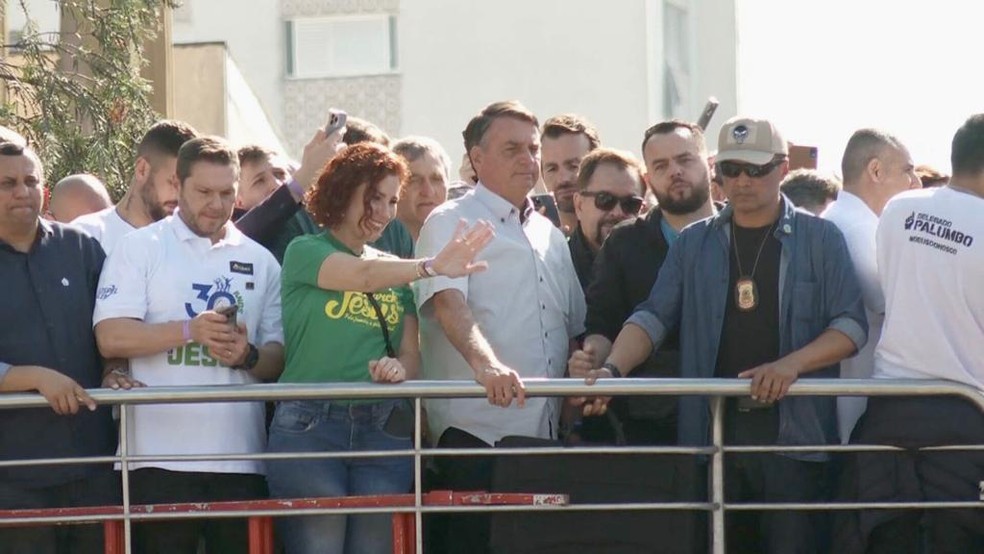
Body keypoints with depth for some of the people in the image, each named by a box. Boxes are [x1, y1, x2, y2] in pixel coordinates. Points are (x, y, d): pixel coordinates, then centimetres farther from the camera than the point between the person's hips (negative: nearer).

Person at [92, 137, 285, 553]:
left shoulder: (259, 261, 15)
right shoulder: (140, 248, 4)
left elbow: (278, 357, 12)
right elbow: (111, 338, -7)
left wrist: (248, 355, -11)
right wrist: (190, 330, -17)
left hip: (241, 456, 4)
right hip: (162, 455, -3)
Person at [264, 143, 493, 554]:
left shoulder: (395, 269, 17)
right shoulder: (305, 252, 3)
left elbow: (412, 355, 11)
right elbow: (363, 276, -17)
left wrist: (399, 368, -14)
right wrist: (431, 267, -32)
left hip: (384, 429, 4)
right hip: (309, 427, -4)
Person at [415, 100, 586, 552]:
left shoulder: (550, 236, 21)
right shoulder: (450, 223, 0)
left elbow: (574, 327, 26)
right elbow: (448, 302, -17)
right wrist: (484, 362, -35)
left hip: (546, 429, 6)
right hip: (476, 428, -6)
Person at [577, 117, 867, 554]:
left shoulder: (819, 239, 6)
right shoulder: (695, 244, 14)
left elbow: (851, 325, 1)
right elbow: (653, 317, 7)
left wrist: (792, 362, -16)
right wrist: (612, 369, -11)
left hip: (794, 434, -2)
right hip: (712, 433, 3)